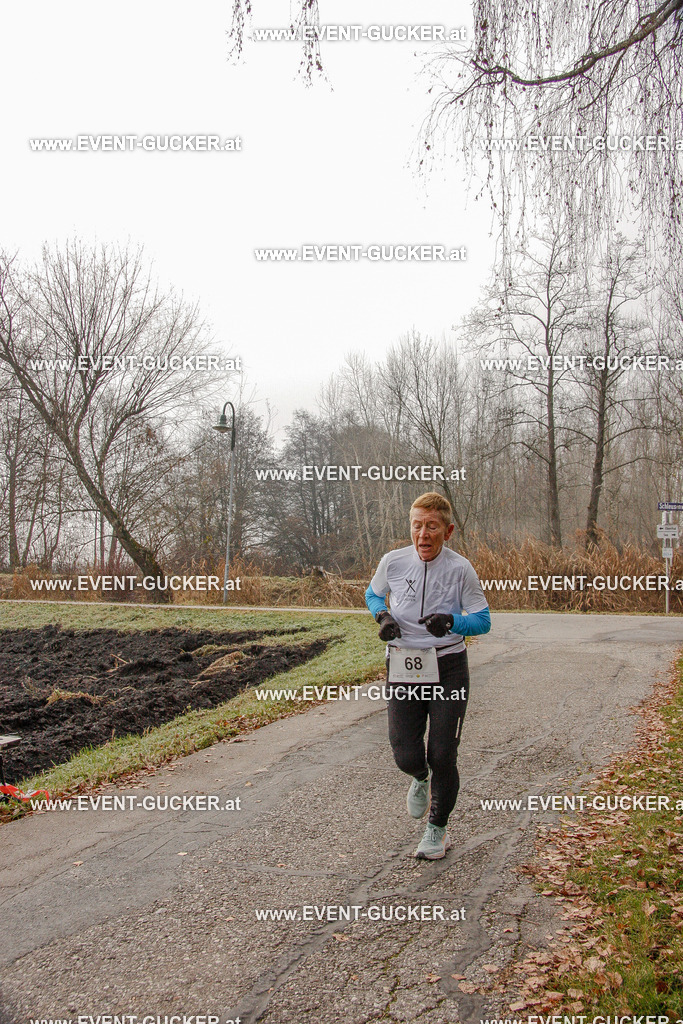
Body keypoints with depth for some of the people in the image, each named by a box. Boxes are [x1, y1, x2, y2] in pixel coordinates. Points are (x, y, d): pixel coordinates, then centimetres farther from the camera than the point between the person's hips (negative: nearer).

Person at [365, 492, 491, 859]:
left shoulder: (460, 569, -10)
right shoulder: (393, 562, -5)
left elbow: (482, 620, -3)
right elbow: (373, 594, 15)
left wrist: (452, 622, -24)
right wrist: (383, 616, -7)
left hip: (448, 670, -1)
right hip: (402, 670, 2)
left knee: (442, 756, 2)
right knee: (406, 756, -2)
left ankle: (438, 828, 30)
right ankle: (421, 778, 39)